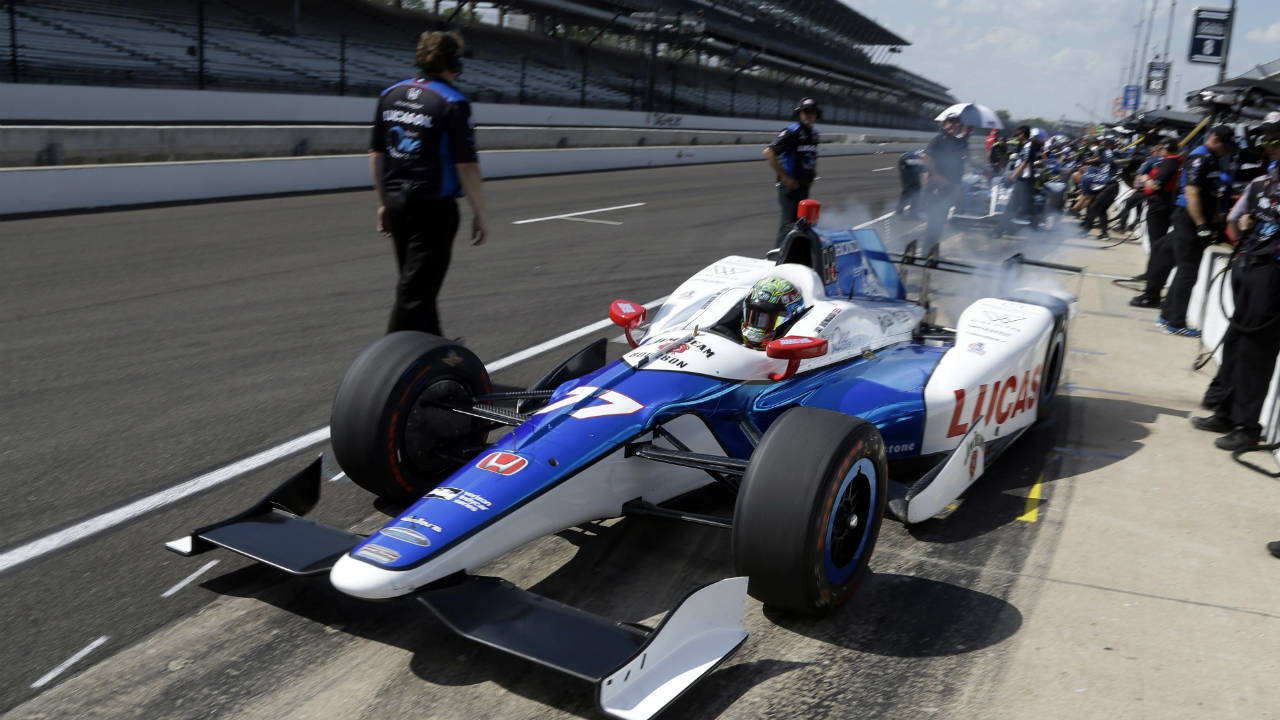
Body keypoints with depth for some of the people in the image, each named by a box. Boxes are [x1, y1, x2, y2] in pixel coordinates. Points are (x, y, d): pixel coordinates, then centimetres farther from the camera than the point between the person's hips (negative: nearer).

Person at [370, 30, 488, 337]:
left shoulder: (390, 95, 8)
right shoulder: (453, 104, -12)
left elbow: (375, 155, 12)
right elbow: (467, 167, -16)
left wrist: (384, 203, 20)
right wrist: (479, 215, -7)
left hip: (396, 202, 7)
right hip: (433, 207, -7)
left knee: (418, 283, 20)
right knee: (415, 291, -3)